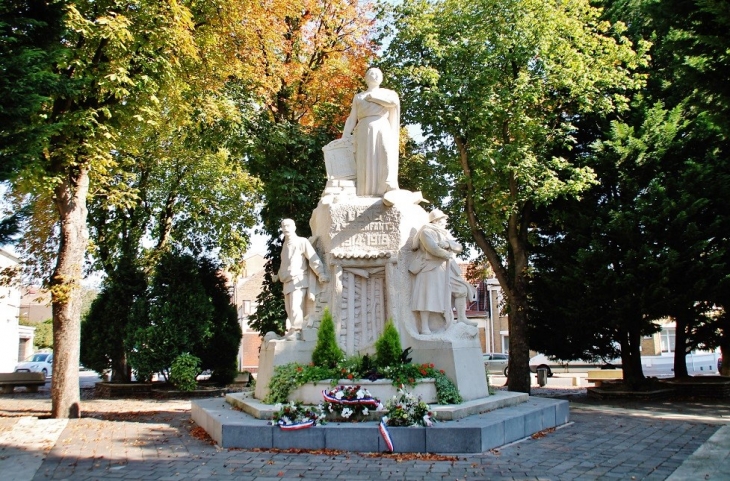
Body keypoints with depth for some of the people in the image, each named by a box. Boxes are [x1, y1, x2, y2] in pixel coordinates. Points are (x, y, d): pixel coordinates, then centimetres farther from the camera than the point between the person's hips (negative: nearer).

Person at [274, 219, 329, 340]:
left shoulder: (302, 241, -4)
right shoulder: (285, 245, 19)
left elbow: (313, 258, -12)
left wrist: (321, 273, -22)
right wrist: (278, 275, 41)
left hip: (298, 281, -8)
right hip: (287, 282, 8)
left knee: (295, 307, -17)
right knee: (289, 310, 8)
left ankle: (295, 331, -13)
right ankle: (294, 331, 14)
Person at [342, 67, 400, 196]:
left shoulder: (388, 93, 18)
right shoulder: (358, 97, 22)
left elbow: (393, 101, -7)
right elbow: (351, 119, 17)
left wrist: (371, 96, 2)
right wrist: (343, 140, 6)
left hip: (383, 134, -1)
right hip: (364, 136, 1)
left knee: (384, 169, -14)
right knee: (365, 169, -9)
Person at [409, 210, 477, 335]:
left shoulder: (445, 233, 20)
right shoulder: (426, 231, -6)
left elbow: (459, 247, 8)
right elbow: (433, 248, -20)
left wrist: (447, 244, -13)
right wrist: (448, 255, -7)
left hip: (446, 269, 8)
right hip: (431, 268, -8)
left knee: (462, 289, 8)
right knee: (428, 295, -13)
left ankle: (461, 318, 18)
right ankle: (424, 327, -14)